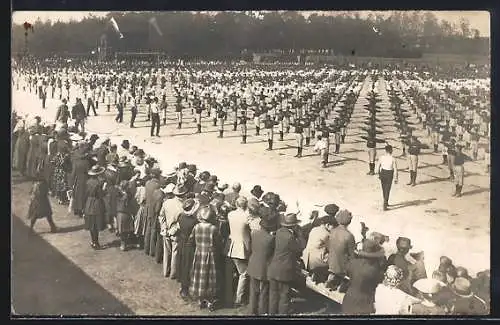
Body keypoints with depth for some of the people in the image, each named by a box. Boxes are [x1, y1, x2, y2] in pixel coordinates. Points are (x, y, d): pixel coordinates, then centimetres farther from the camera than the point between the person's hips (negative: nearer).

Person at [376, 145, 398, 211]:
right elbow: (395, 170, -12)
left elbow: (378, 167, 1)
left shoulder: (381, 158, -8)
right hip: (389, 175, -3)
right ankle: (385, 205, -4)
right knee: (387, 190, 3)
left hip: (382, 173, 3)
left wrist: (379, 174, 17)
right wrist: (396, 179, -2)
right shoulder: (393, 159, -16)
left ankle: (386, 203, 36)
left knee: (384, 189, 21)